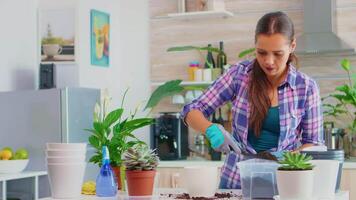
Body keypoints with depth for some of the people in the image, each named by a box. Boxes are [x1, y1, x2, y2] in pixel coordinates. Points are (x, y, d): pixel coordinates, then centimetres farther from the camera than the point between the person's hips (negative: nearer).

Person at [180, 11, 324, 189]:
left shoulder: (306, 87, -2)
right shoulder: (239, 74, -1)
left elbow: (314, 142, 6)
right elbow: (192, 111, 2)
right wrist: (212, 130, -18)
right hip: (236, 180, 0)